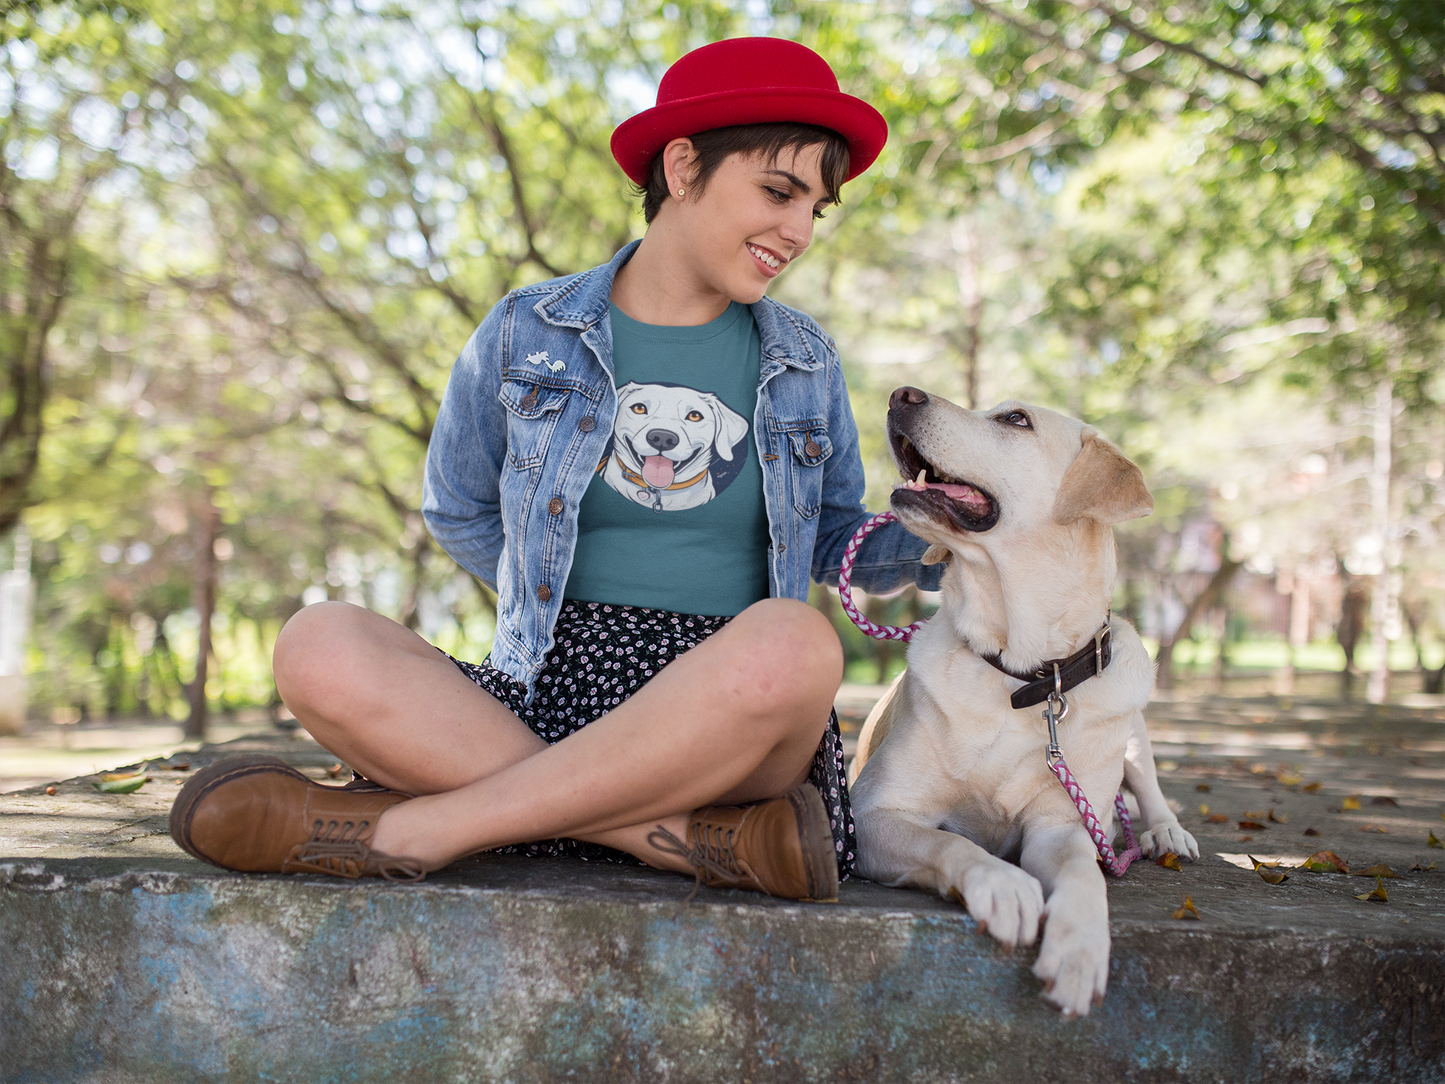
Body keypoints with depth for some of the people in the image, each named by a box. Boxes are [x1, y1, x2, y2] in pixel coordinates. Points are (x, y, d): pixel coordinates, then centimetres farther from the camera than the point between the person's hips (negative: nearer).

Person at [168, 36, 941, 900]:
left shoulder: (802, 361, 11)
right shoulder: (526, 335, 7)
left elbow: (837, 539, 21)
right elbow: (458, 510, 20)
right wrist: (557, 598, 8)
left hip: (737, 711, 0)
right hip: (546, 695, 1)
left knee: (793, 640, -37)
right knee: (321, 647, -27)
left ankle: (403, 832, -26)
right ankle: (705, 838, -34)